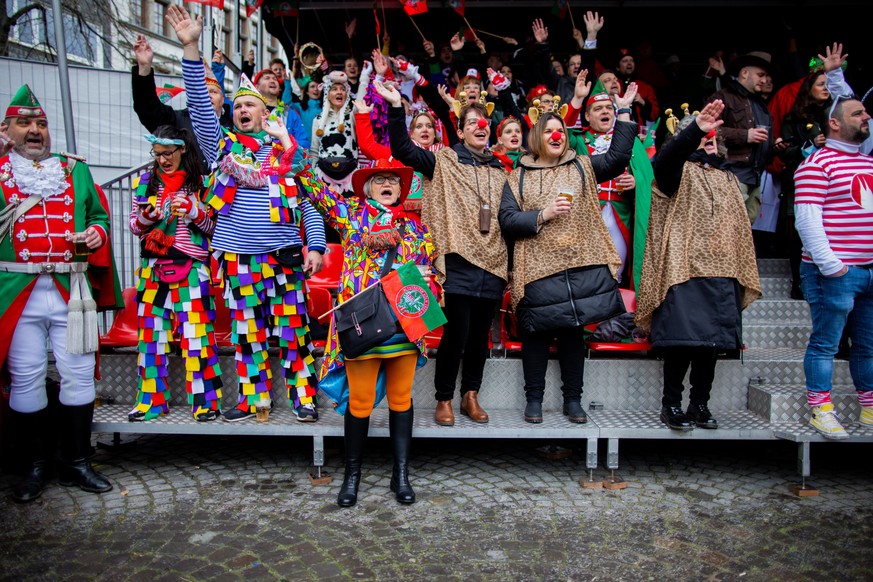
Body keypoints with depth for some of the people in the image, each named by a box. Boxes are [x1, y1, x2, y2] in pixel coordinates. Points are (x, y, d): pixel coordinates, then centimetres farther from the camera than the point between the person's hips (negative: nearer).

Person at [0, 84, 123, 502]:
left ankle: (76, 463, 17)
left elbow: (99, 214, 19)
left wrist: (97, 232, -1)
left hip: (71, 290, 1)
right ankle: (37, 465, 21)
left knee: (79, 374, 3)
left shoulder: (75, 170, 15)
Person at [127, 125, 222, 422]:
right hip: (153, 268, 4)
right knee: (151, 330, 5)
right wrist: (147, 215, -5)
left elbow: (214, 227, 4)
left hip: (191, 269, -3)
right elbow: (134, 226, 15)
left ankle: (205, 399, 1)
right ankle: (152, 398, 16)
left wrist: (194, 211, -13)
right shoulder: (144, 182, 14)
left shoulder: (200, 181, 4)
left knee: (196, 331, -5)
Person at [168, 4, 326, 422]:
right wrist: (190, 48, -8)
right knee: (246, 328, 7)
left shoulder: (287, 150, 10)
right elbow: (199, 105, 1)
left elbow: (309, 203, 6)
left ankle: (303, 395, 11)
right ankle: (253, 396, 19)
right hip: (237, 254, 2)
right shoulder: (222, 145, 14)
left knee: (293, 325, 1)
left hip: (284, 252, -1)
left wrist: (315, 247, -4)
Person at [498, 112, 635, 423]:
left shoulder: (582, 167, 16)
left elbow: (618, 157, 2)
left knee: (574, 331, 8)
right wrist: (542, 215, -11)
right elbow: (507, 220, 0)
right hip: (537, 269, -2)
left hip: (581, 266, 2)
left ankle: (572, 399, 20)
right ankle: (534, 398, 16)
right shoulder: (518, 177, 9)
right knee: (537, 333, 2)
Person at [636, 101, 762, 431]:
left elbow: (740, 228, 25)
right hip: (684, 268, -6)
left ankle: (700, 405, 18)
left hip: (721, 271, 6)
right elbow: (665, 158, -22)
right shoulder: (679, 170, 5)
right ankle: (671, 405, 3)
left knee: (712, 340, 6)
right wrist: (695, 130, -37)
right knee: (682, 338, -10)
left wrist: (743, 274, 20)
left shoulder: (728, 179, 24)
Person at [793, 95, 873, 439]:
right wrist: (829, 264, -18)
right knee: (826, 343, -1)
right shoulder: (817, 164, -6)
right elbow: (807, 219, -14)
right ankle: (819, 410, 9)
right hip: (835, 271, -7)